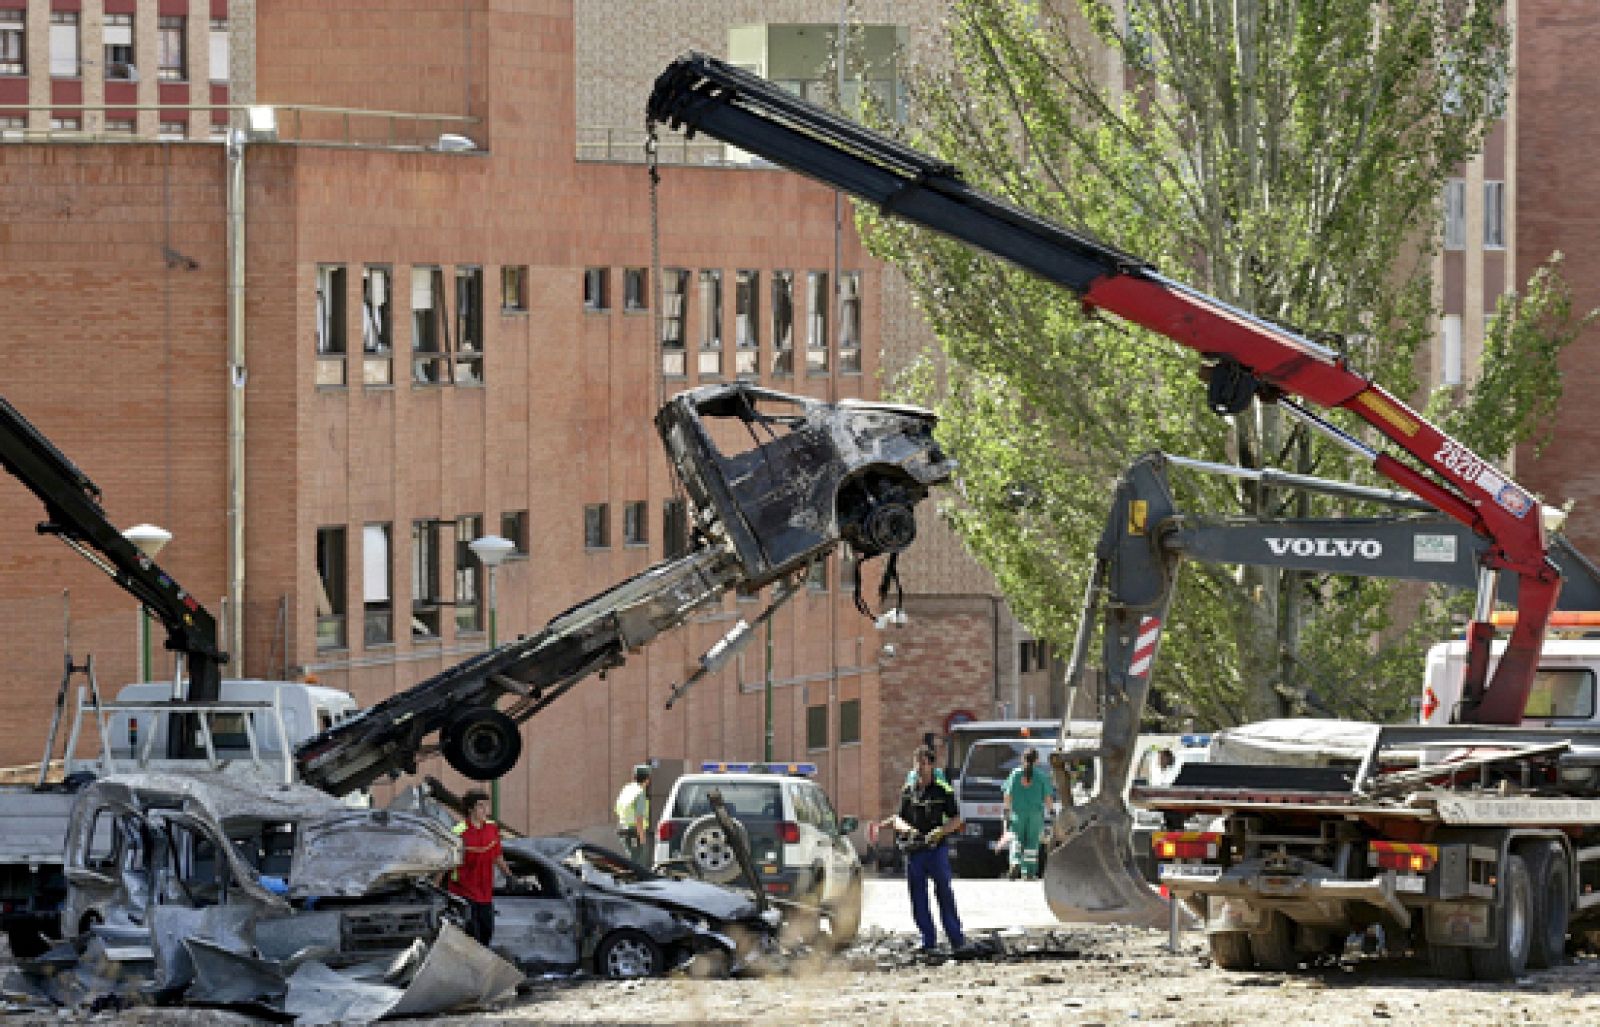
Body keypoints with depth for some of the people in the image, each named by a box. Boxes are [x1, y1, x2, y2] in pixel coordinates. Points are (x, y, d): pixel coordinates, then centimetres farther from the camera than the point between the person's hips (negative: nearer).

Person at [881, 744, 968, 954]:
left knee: (944, 895, -6)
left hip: (936, 849, -4)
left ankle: (957, 940, -2)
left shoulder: (943, 791, 0)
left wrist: (941, 831, -16)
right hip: (914, 850, 4)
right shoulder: (907, 791, 11)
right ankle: (929, 941, 12)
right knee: (918, 899, 5)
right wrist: (905, 828, -12)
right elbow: (899, 819, 11)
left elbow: (956, 820, 2)